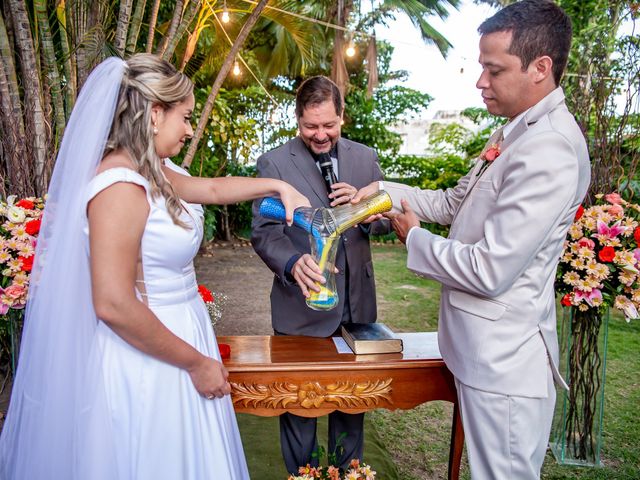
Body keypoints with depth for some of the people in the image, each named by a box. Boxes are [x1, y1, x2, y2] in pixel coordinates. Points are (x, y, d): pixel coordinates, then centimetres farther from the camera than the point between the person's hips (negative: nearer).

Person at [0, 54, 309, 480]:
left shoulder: (150, 174, 4)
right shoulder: (120, 188, -24)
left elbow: (211, 189, 21)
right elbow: (113, 305, -27)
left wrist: (276, 185, 19)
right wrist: (196, 362, -18)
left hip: (174, 337, 9)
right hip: (148, 359, -9)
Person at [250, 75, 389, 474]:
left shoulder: (366, 158, 3)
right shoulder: (274, 163, -7)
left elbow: (387, 220, 6)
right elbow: (264, 231, -12)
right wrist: (293, 262, -33)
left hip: (356, 303, 4)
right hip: (302, 306, -3)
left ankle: (349, 470, 44)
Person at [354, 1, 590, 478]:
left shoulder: (549, 149, -23)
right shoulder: (519, 133, 9)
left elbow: (489, 271, -26)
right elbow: (455, 203, 15)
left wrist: (416, 239, -10)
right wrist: (383, 192, 3)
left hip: (504, 361, -9)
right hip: (490, 350, 9)